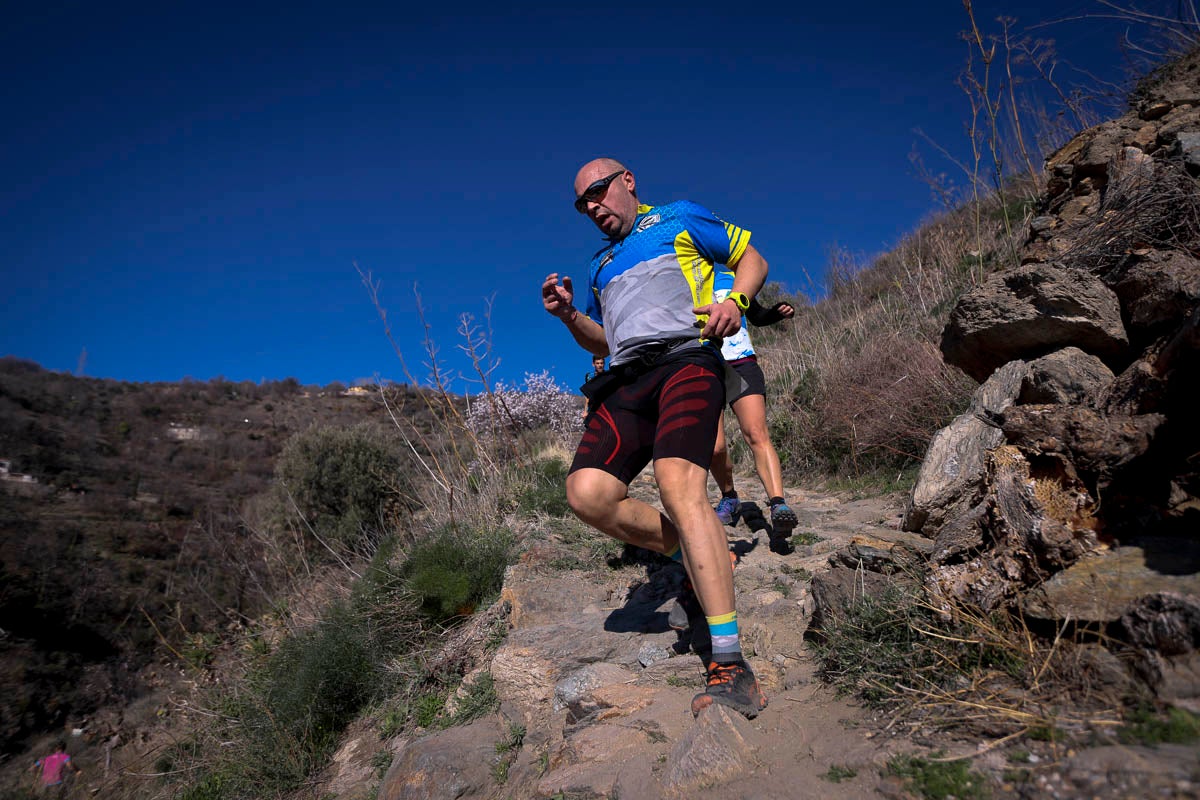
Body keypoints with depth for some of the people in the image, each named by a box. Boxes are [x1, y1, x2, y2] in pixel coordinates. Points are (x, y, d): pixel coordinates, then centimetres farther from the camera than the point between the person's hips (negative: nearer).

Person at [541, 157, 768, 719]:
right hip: (627, 381, 6)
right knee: (587, 493, -20)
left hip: (686, 360, -5)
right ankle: (702, 556, 1)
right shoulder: (600, 266, 33)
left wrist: (734, 300, -4)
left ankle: (730, 667, -29)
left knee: (677, 482, -30)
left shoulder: (679, 219, 19)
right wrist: (569, 316, 12)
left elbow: (752, 258, 18)